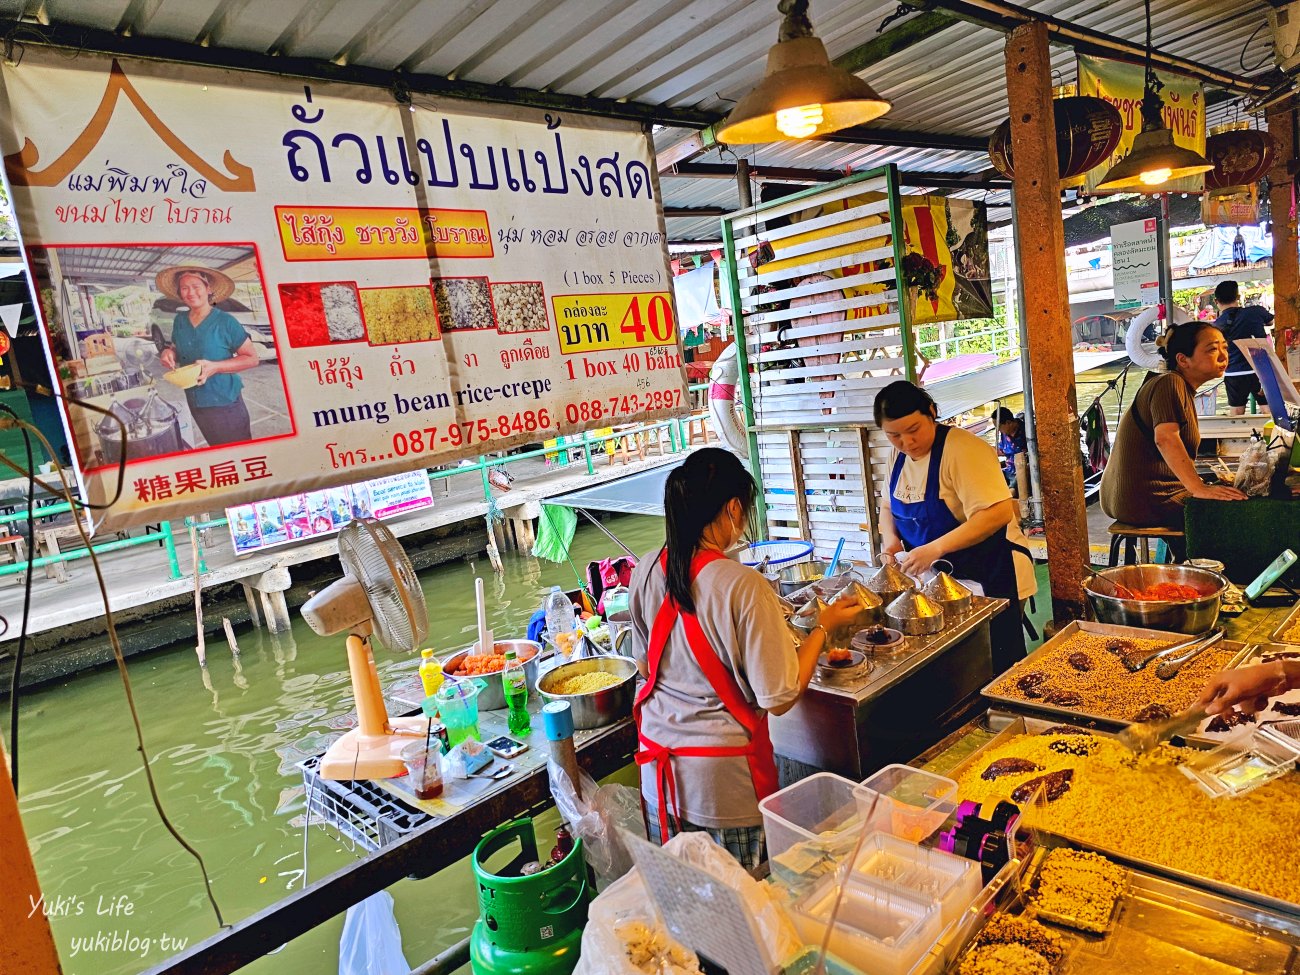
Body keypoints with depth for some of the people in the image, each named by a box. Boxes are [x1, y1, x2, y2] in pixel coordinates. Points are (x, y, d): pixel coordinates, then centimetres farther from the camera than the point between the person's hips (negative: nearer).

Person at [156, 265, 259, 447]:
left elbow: (252, 358, -12)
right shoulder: (179, 320, 3)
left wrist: (215, 367, -23)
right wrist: (169, 353, -6)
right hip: (195, 402, 5)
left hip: (225, 402, -5)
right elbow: (178, 351, 18)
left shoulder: (225, 321, -13)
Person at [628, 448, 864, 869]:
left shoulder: (647, 571, -6)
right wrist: (824, 626, -6)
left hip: (660, 761, 5)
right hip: (723, 775, -5)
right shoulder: (744, 586, -23)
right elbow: (779, 697, -17)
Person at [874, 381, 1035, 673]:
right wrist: (890, 536, -4)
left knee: (997, 668, 4)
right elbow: (889, 506, 17)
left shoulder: (961, 449, -21)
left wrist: (936, 548, -34)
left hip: (990, 578, -7)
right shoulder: (900, 455, 4)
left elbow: (999, 513, -29)